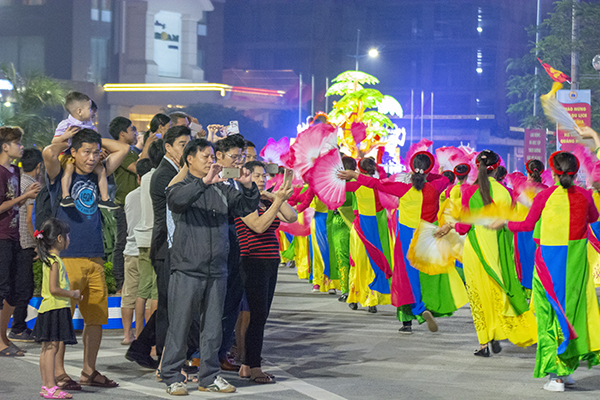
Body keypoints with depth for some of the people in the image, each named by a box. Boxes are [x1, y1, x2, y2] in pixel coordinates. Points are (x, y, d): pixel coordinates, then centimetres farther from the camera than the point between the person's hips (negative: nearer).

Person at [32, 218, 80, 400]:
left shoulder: (49, 259, 15)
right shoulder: (55, 260, -15)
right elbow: (54, 289, -20)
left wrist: (71, 293, 15)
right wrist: (72, 294, -9)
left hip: (49, 309, 10)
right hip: (55, 309, -10)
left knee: (47, 348, 11)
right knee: (52, 347, -9)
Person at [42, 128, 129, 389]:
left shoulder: (96, 175, 14)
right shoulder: (61, 176, -2)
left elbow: (123, 149, 22)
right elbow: (49, 152, -23)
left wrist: (93, 138, 14)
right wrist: (67, 141, -3)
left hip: (94, 258, 6)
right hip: (67, 257, -6)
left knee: (96, 317, 8)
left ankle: (89, 372, 18)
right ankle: (58, 373, 5)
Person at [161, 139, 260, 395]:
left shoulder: (221, 189, 14)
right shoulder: (181, 186, 0)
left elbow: (247, 207, 10)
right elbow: (176, 199, -23)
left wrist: (248, 186, -9)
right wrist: (204, 182, -33)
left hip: (217, 270, 5)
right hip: (187, 270, -5)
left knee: (213, 326, 9)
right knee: (179, 325, -1)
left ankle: (209, 376, 18)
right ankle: (172, 377, 8)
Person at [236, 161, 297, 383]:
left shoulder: (266, 202, 15)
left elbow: (292, 218, 7)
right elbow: (259, 225, -21)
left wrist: (276, 198, -2)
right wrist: (278, 200, -24)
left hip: (269, 264, 8)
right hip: (253, 263, -8)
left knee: (261, 316, 9)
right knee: (257, 315, -9)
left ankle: (247, 366, 15)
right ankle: (253, 368, -5)